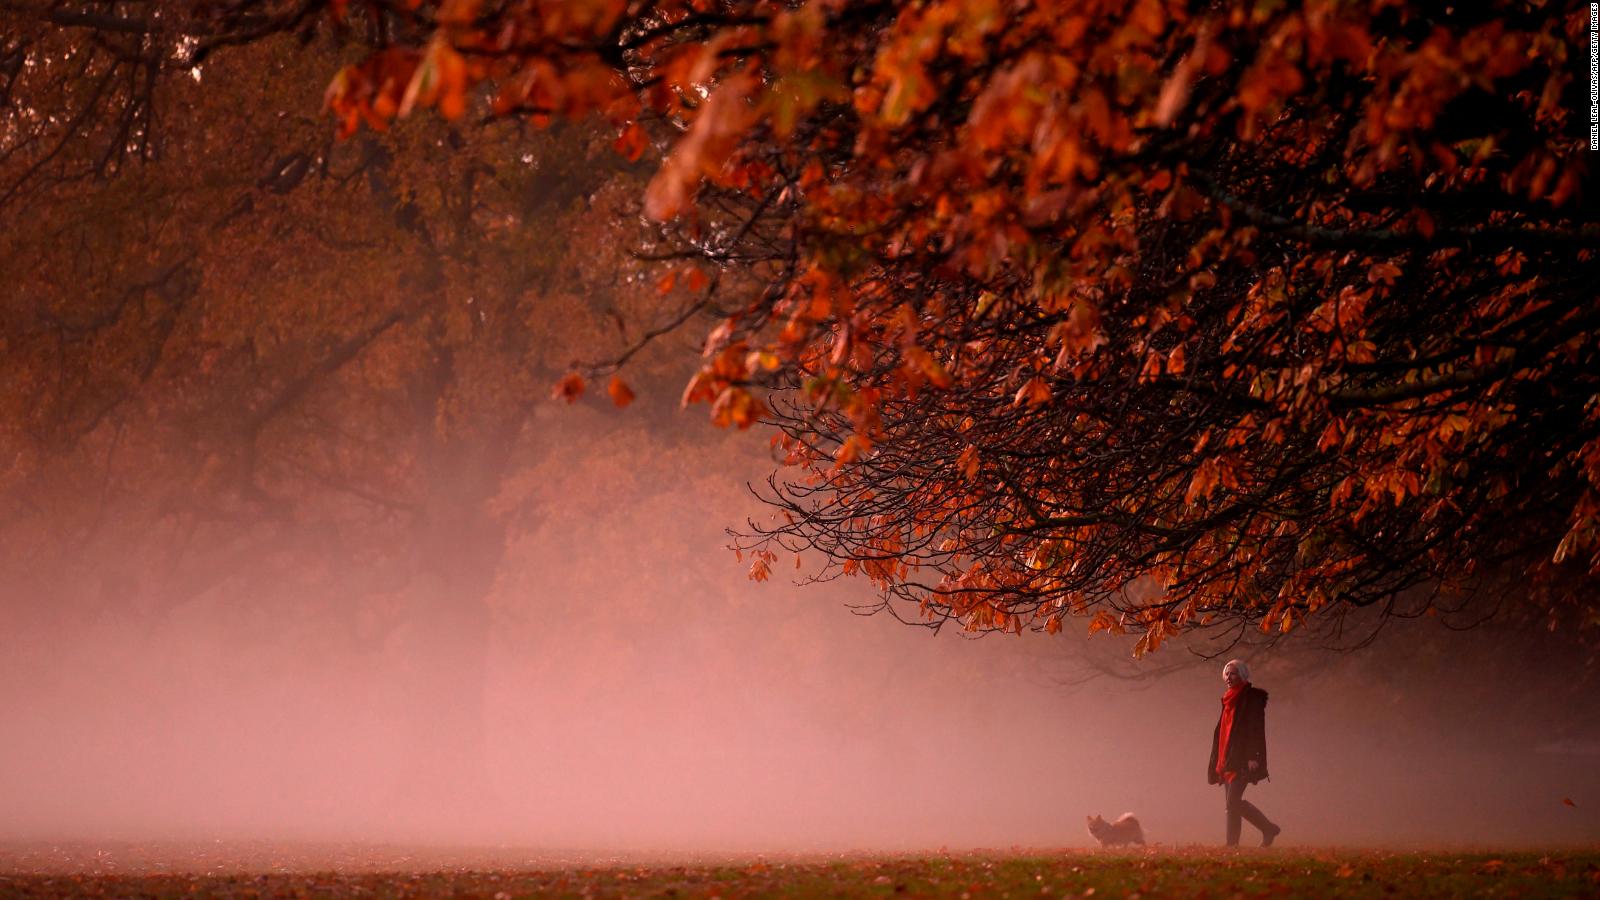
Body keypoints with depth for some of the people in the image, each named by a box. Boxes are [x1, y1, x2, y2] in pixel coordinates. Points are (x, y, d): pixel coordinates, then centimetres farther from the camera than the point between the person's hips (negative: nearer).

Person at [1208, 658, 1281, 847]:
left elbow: (1256, 729, -13)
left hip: (1242, 759, -9)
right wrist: (1217, 761, 20)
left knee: (1232, 802, -15)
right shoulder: (1229, 700, 19)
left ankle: (1232, 844, -11)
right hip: (1227, 759, 9)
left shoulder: (1252, 698, -5)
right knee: (1232, 803, 6)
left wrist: (1253, 757, -22)